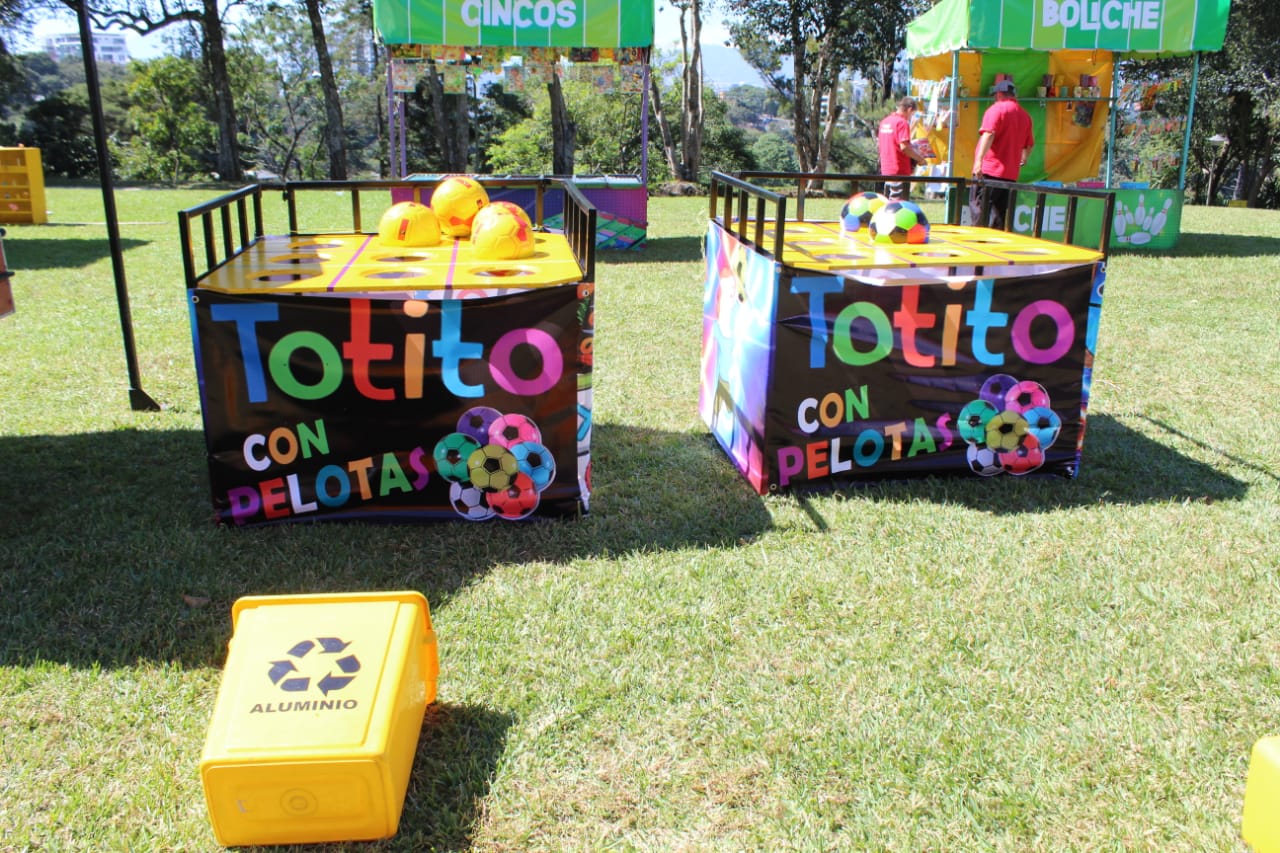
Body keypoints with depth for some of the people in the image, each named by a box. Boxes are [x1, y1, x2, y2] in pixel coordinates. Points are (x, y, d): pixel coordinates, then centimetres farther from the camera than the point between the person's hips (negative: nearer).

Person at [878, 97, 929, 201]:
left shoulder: (885, 121, 11)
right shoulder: (902, 122, -13)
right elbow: (904, 147, -20)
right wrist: (919, 158, -7)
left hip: (886, 169, 8)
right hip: (899, 170, -8)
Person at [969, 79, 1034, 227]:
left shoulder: (996, 109, -4)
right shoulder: (1024, 115, 15)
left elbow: (988, 134, -20)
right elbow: (1030, 144, 24)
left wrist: (979, 160, -27)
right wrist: (1023, 159, 44)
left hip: (989, 170, -6)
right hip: (1011, 174, 6)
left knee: (978, 208, -5)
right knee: (1001, 213, 9)